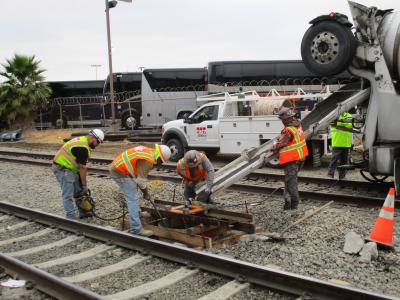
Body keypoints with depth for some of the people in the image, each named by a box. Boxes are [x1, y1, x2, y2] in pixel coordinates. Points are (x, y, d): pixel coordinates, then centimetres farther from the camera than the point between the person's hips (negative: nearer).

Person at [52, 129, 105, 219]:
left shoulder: (82, 140, 9)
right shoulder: (82, 148, -23)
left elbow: (82, 166, 12)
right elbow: (82, 168, -19)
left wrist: (84, 183, 12)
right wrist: (84, 185, -10)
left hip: (70, 168, 11)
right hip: (62, 169, -11)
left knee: (79, 191, 15)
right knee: (68, 196, -6)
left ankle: (82, 213, 24)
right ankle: (72, 218, 0)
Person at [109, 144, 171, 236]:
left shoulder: (149, 152, 11)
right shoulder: (147, 160, -20)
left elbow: (142, 175, 19)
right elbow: (141, 180, -18)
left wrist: (145, 190, 20)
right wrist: (146, 193, -2)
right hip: (120, 173, -11)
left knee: (133, 194, 27)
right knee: (133, 199, -9)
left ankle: (137, 213, 45)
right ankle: (136, 229, -9)